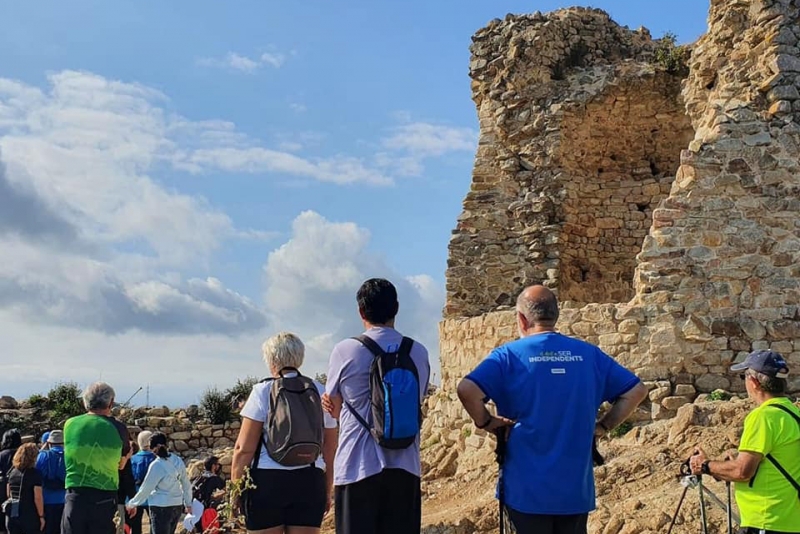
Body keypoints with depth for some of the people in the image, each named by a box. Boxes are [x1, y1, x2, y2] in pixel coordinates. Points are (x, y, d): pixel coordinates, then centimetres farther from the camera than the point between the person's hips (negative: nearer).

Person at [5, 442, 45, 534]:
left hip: (11, 516, 5)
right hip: (30, 516, -5)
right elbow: (38, 497, -14)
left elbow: (9, 494, 16)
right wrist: (41, 516, -8)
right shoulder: (35, 473, -11)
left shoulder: (12, 472, 7)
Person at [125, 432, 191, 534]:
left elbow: (146, 489, -9)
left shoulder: (156, 465, -15)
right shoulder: (178, 461, 3)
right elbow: (186, 484, 11)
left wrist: (132, 504, 4)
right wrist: (188, 503, 23)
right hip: (177, 506, 6)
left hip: (161, 507, -6)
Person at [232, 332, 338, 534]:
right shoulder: (321, 392, 9)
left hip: (268, 480, -3)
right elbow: (330, 449, 11)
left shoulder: (263, 391, -3)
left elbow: (244, 448, -7)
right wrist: (327, 490, 19)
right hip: (309, 481, 3)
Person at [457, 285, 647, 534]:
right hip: (577, 486, 3)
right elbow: (636, 390, 8)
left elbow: (467, 389, -21)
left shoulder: (510, 355, -6)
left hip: (527, 487, -3)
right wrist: (603, 426, 9)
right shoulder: (589, 354, 6)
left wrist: (485, 422, -6)